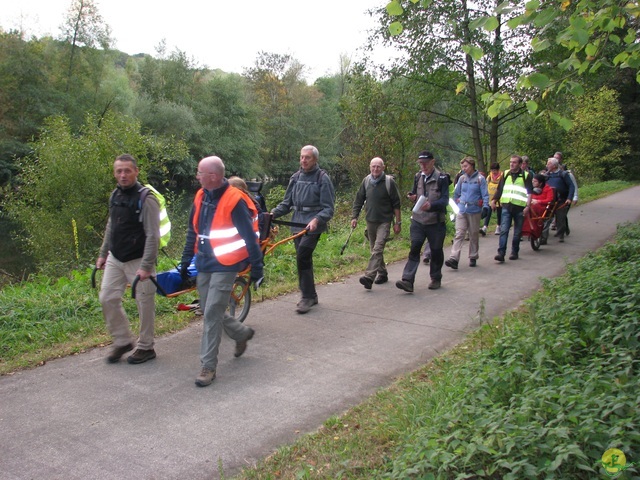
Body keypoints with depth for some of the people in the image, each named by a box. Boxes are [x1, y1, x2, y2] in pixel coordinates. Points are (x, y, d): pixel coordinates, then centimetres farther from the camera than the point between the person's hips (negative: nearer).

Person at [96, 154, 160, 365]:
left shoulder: (146, 199, -16)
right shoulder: (115, 195, 8)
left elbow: (153, 236, -19)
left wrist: (146, 266, -22)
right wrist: (103, 253, 18)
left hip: (138, 261, -7)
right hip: (115, 259, 7)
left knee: (144, 303, 2)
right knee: (107, 298, 7)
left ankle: (146, 347, 18)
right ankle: (123, 341, 24)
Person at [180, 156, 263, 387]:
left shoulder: (234, 200, -18)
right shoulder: (201, 197, 4)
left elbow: (250, 237, -13)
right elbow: (193, 231, 15)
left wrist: (256, 269, -10)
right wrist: (186, 260, 16)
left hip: (224, 267, -7)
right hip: (204, 264, 8)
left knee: (212, 315, -6)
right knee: (210, 311, 15)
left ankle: (208, 366, 5)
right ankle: (242, 333, 40)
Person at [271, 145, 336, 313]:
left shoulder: (322, 178, -4)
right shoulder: (295, 178, 12)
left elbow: (328, 208, -8)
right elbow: (287, 203, 17)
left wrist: (317, 220, -25)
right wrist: (273, 213, 0)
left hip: (313, 225, -6)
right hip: (297, 224, 6)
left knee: (302, 257, -19)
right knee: (303, 259, 10)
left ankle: (307, 296, -9)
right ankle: (310, 295, 22)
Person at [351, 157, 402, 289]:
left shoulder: (389, 182, -7)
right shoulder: (366, 181, 5)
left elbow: (396, 204, -4)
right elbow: (358, 200, 10)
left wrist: (398, 222, -4)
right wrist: (354, 217, 3)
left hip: (384, 221, -5)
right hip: (370, 221, 5)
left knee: (378, 249, -16)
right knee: (374, 249, 13)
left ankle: (369, 277, -23)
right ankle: (382, 274, 28)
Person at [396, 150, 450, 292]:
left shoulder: (442, 178, -7)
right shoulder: (418, 177, 9)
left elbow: (445, 200, -13)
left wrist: (431, 205, -31)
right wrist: (412, 196, -4)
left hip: (436, 222, -3)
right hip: (418, 220, 3)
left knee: (436, 251, 10)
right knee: (414, 249, -8)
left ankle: (436, 279, 28)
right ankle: (408, 281, -14)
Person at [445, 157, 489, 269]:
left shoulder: (480, 178, -2)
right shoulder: (462, 178, 9)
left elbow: (485, 195, -5)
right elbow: (456, 193, 18)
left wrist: (485, 207, -16)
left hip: (474, 211, -2)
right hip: (461, 210, 2)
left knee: (474, 235, 9)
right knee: (459, 234, -7)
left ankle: (473, 257, 22)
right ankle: (454, 258, -16)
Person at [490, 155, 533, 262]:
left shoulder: (525, 176, 2)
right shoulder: (506, 174, 12)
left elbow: (529, 192, -2)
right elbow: (499, 189, 17)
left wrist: (527, 206, -11)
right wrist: (494, 200, 7)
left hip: (519, 207, -2)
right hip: (506, 206, 2)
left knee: (517, 232, 7)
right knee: (504, 230, -9)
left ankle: (514, 252, 19)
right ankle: (501, 253, -14)